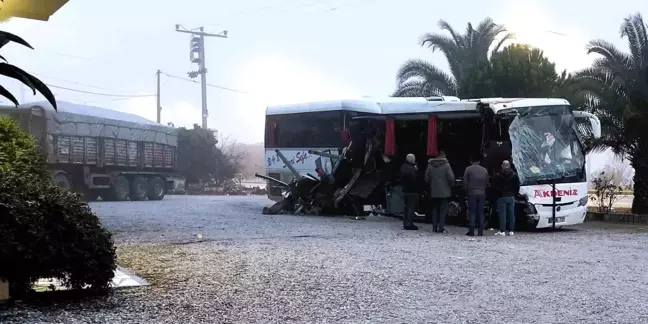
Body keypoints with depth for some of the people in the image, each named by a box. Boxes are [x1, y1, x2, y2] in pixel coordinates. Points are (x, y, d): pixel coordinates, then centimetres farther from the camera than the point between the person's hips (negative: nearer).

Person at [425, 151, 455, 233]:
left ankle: (435, 227, 12)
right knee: (443, 210, 0)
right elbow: (451, 178, -13)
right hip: (444, 192, -4)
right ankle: (441, 228, -5)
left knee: (435, 209, 12)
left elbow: (426, 178, 4)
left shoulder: (430, 165, 4)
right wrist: (450, 185, 5)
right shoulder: (446, 165, -9)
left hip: (434, 192, 4)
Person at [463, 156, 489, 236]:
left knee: (472, 212, -1)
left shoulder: (468, 169, -3)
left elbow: (465, 182, -5)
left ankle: (471, 231, -4)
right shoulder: (484, 170, 9)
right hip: (482, 194, 3)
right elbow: (487, 183, 11)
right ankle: (480, 231, 5)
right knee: (481, 213, 6)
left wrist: (467, 192, 7)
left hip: (472, 193, -3)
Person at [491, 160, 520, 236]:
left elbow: (493, 185, -5)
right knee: (511, 214, 6)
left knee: (502, 215, -3)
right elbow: (518, 186, 7)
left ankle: (502, 231, -6)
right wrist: (514, 193, 16)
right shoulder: (514, 175, 5)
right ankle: (511, 230, 8)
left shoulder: (498, 175, -7)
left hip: (502, 197, -3)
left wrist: (498, 194, 9)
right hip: (511, 197, 4)